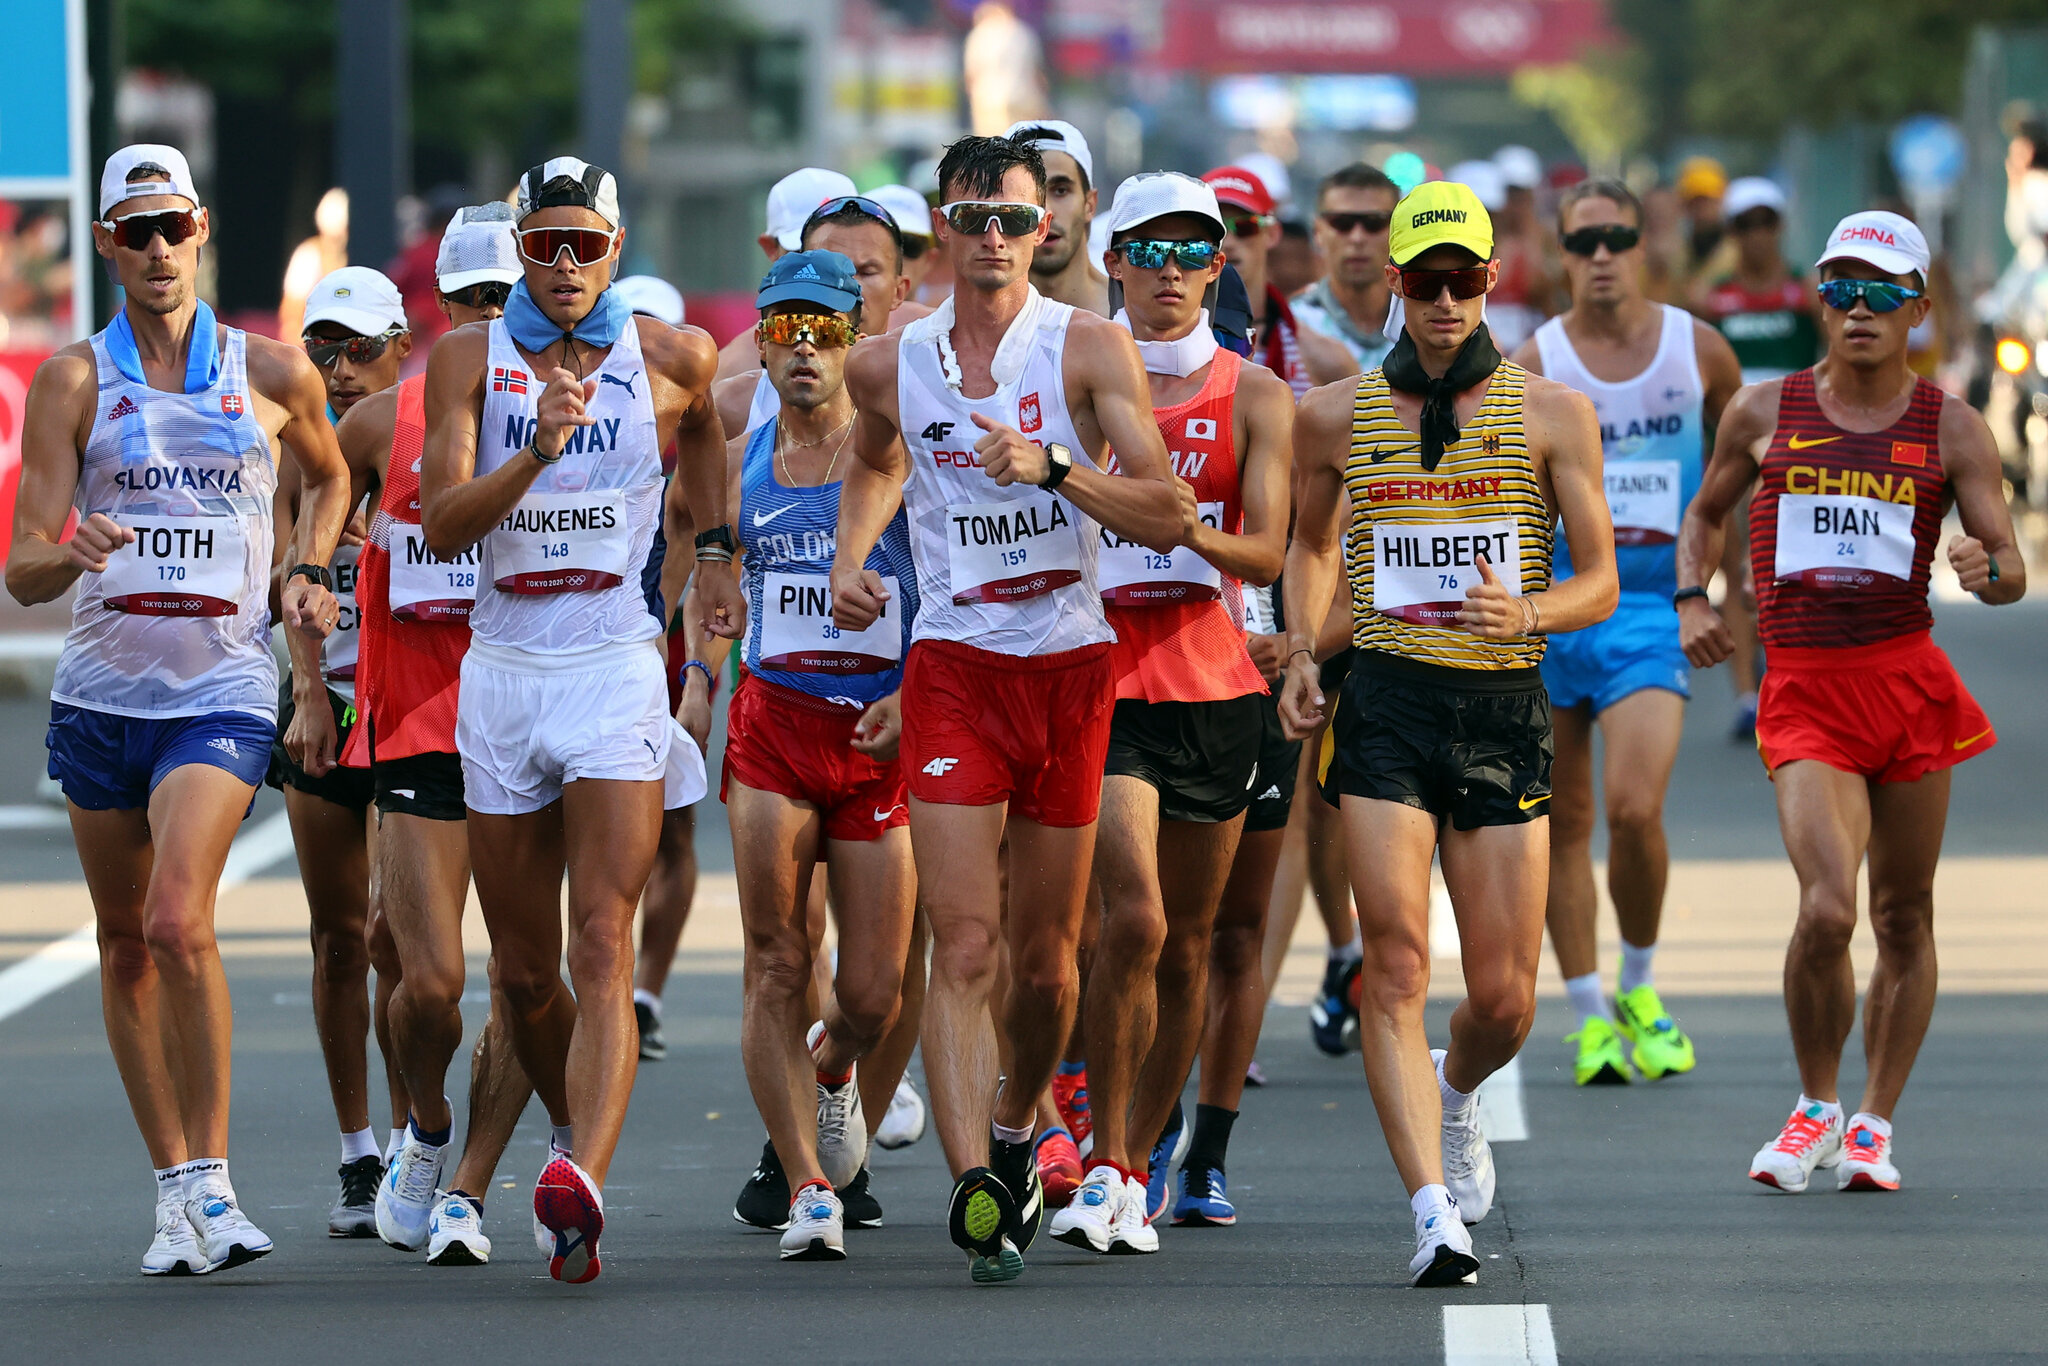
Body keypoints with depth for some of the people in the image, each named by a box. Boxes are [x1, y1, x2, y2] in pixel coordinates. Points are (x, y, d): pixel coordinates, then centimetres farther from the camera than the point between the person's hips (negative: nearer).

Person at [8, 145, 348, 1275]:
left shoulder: (273, 374, 3)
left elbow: (328, 474, 25)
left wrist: (309, 575, 8)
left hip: (221, 693, -2)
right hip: (100, 687, 2)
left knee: (179, 922, -20)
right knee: (125, 946, 8)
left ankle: (213, 1181, -13)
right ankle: (174, 1190, 20)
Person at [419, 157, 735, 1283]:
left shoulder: (669, 358, 3)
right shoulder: (470, 359, 2)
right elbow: (440, 520, -9)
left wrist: (715, 551, 24)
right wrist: (538, 450, -22)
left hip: (618, 668, -2)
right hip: (503, 671, 2)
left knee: (602, 946, -17)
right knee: (523, 972, 8)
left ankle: (580, 1189, -31)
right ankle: (587, 1136, 32)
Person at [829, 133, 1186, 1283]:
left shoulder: (1090, 348, -4)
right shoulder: (891, 364, 5)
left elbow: (1168, 514, -10)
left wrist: (1054, 469, -24)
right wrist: (850, 560, 12)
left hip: (1074, 665, 0)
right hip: (955, 663, 0)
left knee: (1045, 952, 10)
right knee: (964, 944, -14)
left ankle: (1015, 1132, 36)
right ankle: (977, 1188, -24)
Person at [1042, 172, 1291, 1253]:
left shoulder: (1255, 397, 5)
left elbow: (1266, 554, -5)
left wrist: (1195, 531, -23)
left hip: (1215, 685, 2)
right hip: (1101, 676, -2)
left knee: (1186, 943, 7)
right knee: (1134, 921, -18)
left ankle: (1141, 1159, 23)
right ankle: (1104, 1170, -9)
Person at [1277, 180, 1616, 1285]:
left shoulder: (1552, 414, 3)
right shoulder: (1337, 417, 7)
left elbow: (1600, 582, 4)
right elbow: (1310, 543, 25)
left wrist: (1526, 612, -17)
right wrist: (1299, 655, 8)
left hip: (1506, 708, 0)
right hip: (1387, 701, 0)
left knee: (1504, 997, 3)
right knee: (1395, 959, -15)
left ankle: (1454, 1093, 38)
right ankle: (1434, 1208, -17)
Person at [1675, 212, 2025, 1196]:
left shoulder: (1952, 428, 4)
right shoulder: (1765, 412, 6)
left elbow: (2012, 573, 1)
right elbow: (1705, 512, 22)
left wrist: (1986, 568, -22)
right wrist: (1690, 598, 4)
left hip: (1909, 682, 1)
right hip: (1805, 697, -1)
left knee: (1903, 919, 6)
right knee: (1825, 910, -17)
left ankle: (1873, 1124, 22)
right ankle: (1814, 1108, 5)